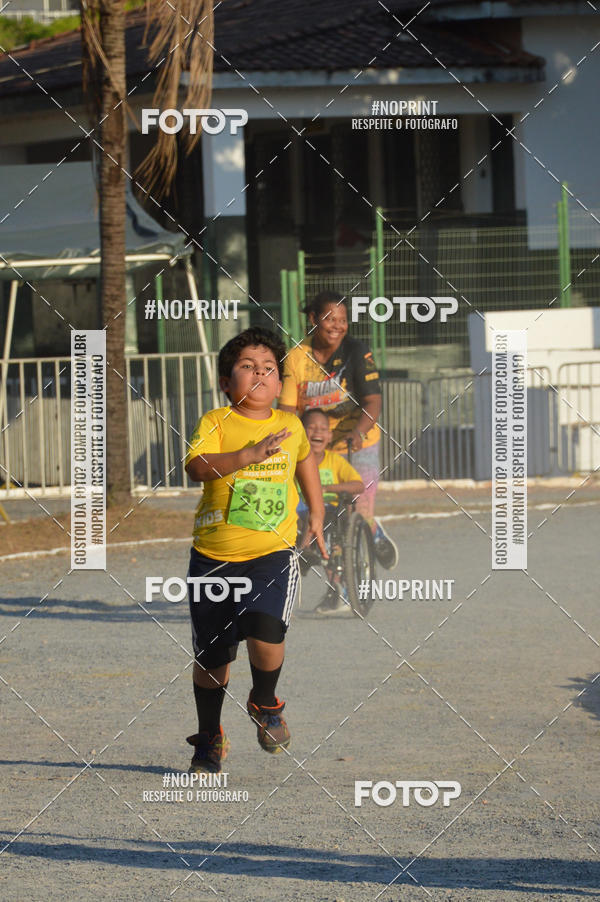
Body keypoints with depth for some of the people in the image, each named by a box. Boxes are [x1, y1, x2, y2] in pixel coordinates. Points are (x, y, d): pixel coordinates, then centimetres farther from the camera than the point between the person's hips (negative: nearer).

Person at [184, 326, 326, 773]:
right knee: (210, 656, 8)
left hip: (272, 552, 0)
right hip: (214, 554, 0)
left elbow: (305, 459, 29)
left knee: (265, 630, -24)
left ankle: (265, 703, 7)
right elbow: (197, 467, -23)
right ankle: (210, 739, 31)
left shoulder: (290, 425, 6)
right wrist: (249, 455, -34)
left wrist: (317, 514, 32)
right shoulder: (216, 422, -4)